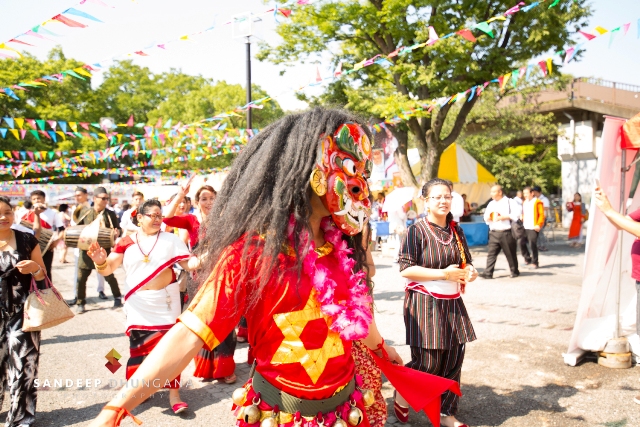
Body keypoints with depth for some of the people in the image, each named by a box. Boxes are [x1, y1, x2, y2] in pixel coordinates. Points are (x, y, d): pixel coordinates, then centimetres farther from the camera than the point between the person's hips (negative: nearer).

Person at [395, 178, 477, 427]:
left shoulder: (456, 231, 7)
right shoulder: (417, 231, -10)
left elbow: (466, 262, 17)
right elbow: (405, 269, -16)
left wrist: (470, 272, -7)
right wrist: (444, 274, -21)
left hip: (452, 303, 6)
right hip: (425, 303, -6)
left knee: (453, 359, 10)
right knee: (428, 362, -1)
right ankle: (401, 396, 28)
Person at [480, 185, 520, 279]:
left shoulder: (509, 202, -3)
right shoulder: (491, 204, 16)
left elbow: (517, 213, -13)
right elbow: (486, 216, 21)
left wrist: (503, 217, -18)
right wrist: (487, 218, -3)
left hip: (506, 233, -5)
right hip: (494, 233, 5)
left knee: (510, 253, 7)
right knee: (491, 253, -2)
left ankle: (514, 271, 23)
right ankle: (488, 273, -4)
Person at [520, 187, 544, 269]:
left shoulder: (537, 202, -4)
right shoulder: (524, 203, 17)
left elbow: (542, 215, -8)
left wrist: (539, 225, -17)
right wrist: (521, 223, 10)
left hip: (533, 228, -7)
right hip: (525, 228, 7)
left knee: (533, 245, -6)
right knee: (522, 243, 5)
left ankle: (534, 262, 5)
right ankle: (528, 259, 21)